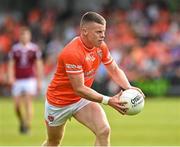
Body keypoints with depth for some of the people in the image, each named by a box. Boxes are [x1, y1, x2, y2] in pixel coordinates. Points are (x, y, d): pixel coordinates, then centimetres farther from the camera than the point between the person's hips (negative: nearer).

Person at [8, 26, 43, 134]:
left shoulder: (35, 49, 1)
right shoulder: (15, 49, 6)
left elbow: (39, 66, 4)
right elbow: (11, 65, 7)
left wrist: (39, 82, 2)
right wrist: (11, 78, -8)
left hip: (30, 79, -2)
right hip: (18, 80, 2)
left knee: (28, 101, -16)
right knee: (17, 104, 1)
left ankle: (28, 125, -15)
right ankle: (22, 121, 27)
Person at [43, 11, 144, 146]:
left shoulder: (101, 46, -10)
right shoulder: (72, 53, -33)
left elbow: (115, 70, 1)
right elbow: (79, 89, -32)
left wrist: (128, 88, -19)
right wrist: (108, 101, -34)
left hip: (83, 99, 5)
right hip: (59, 102, -5)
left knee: (104, 131, -20)